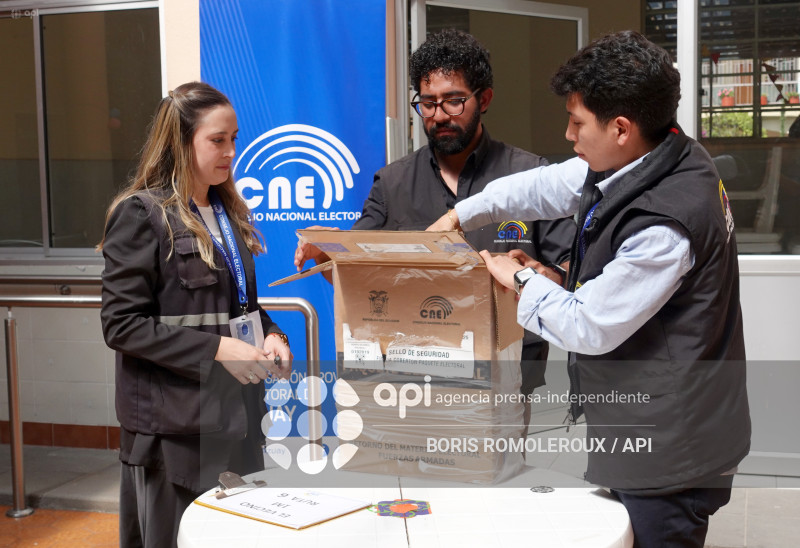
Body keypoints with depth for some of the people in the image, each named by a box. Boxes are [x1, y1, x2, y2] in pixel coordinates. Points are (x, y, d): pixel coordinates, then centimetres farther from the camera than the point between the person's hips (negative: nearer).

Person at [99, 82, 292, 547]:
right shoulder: (141, 214, -8)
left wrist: (270, 335, 1)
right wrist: (216, 349, -21)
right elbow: (121, 325, -14)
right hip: (174, 425, -7)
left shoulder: (229, 211, 14)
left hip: (238, 415, 7)